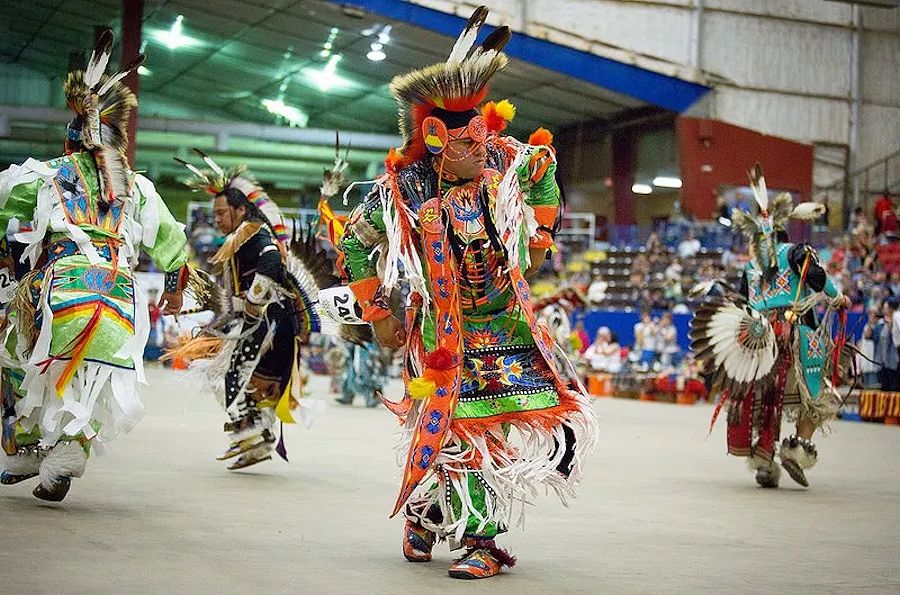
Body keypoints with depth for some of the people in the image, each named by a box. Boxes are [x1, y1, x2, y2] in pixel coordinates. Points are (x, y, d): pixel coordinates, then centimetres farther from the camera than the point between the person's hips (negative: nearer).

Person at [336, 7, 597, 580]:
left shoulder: (508, 161, -11)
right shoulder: (402, 190, -18)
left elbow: (545, 169, 14)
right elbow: (354, 244, -2)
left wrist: (539, 240, 13)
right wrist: (379, 315, 1)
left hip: (509, 318, 3)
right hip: (443, 332, -3)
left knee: (556, 415, -4)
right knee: (457, 427, -6)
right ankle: (479, 537, 19)